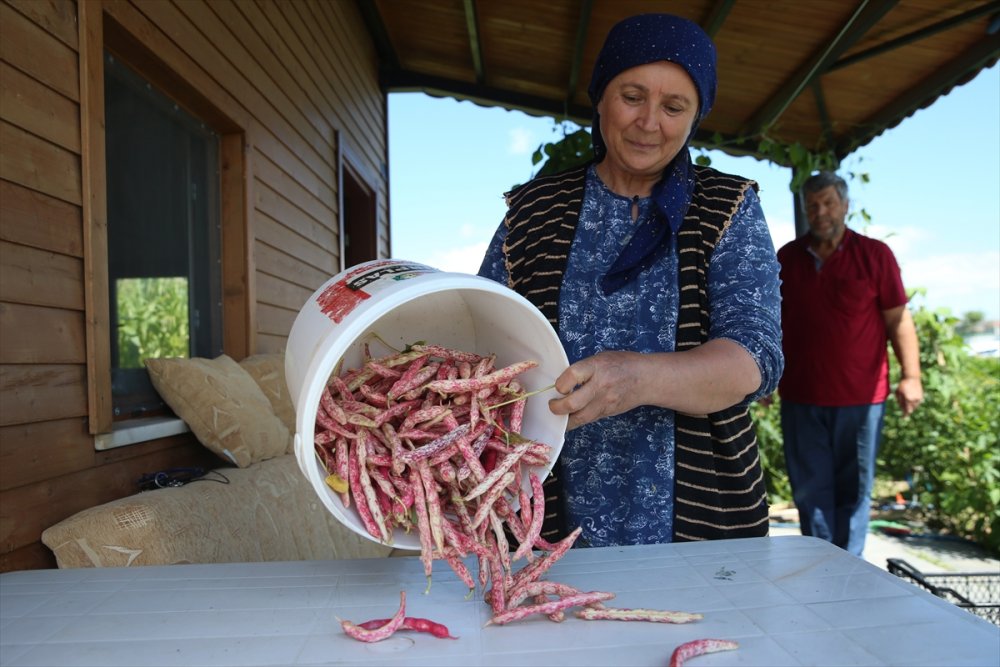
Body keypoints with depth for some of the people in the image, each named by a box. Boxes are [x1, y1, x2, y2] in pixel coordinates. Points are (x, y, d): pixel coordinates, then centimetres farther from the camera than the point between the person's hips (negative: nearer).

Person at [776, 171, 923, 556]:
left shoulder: (875, 254, 1)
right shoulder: (786, 258, 7)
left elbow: (898, 319, 0)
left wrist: (910, 375, -7)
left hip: (860, 397, -1)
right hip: (800, 396, 2)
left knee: (853, 491, 8)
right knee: (810, 491, 6)